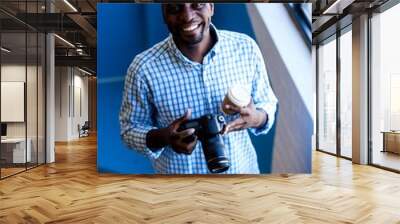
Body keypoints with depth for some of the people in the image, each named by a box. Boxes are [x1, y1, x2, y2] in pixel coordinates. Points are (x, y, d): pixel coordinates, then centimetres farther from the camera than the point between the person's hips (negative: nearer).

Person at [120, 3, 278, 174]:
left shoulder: (246, 48, -16)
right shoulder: (144, 68, -22)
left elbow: (267, 103, -3)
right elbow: (130, 129, -10)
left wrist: (257, 118, -26)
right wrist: (163, 137, -31)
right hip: (178, 171, -2)